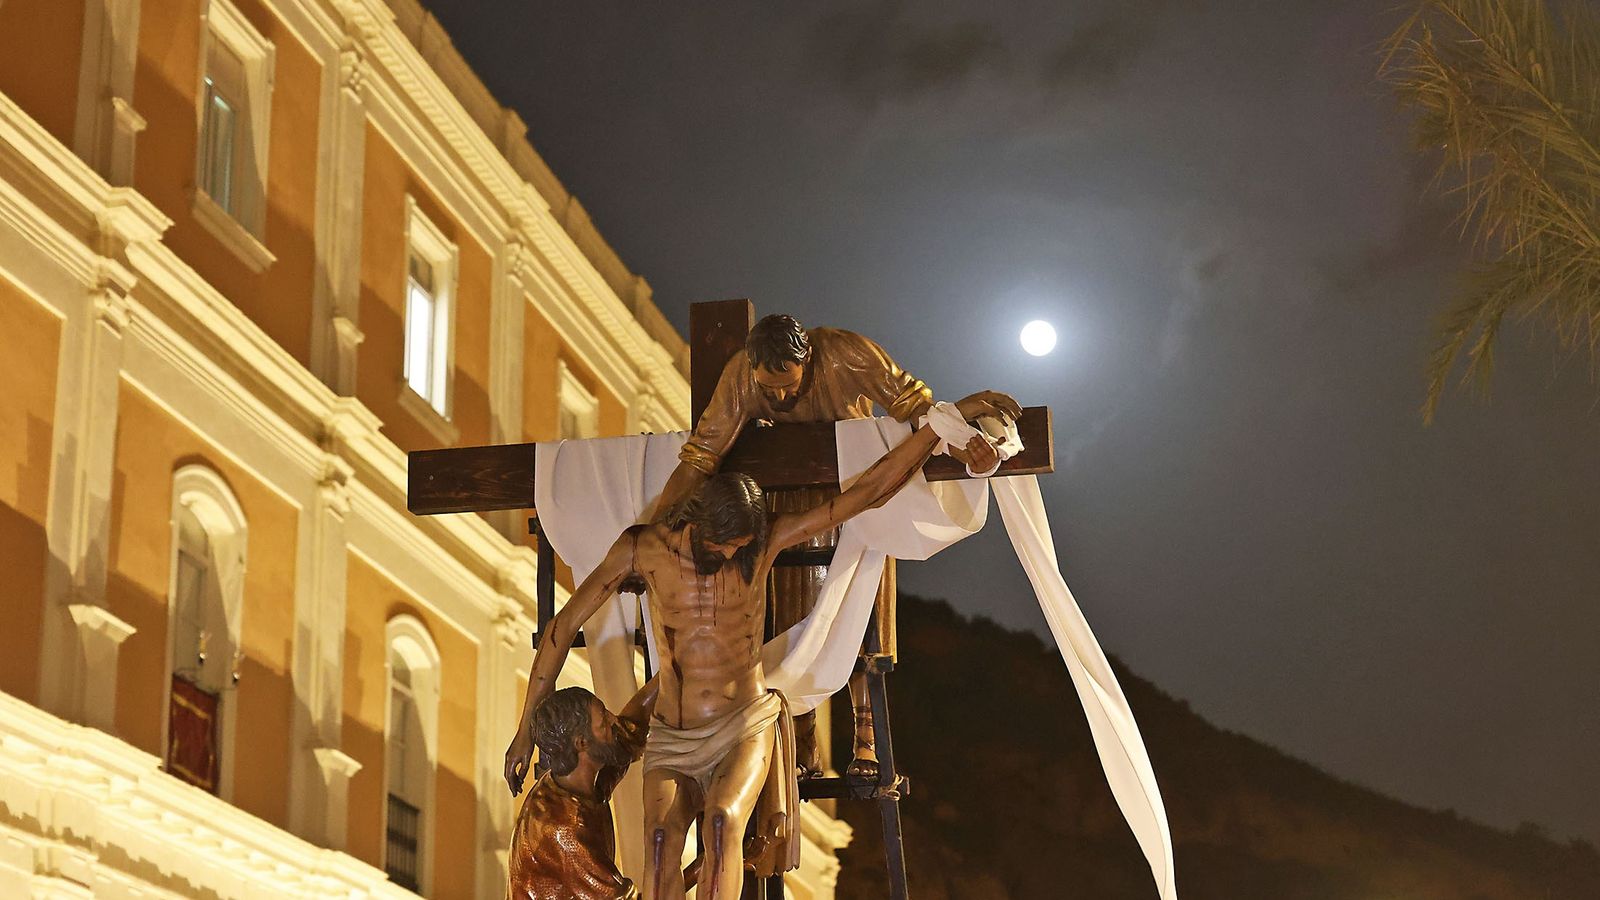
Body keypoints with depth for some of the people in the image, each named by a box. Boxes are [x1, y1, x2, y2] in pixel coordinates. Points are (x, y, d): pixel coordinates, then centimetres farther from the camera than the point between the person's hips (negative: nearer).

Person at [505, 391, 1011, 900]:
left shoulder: (766, 542, -6)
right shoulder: (643, 548, -7)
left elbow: (869, 490, -7)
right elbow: (562, 628, 2)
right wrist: (528, 727, 5)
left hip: (746, 728, -1)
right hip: (671, 742, 1)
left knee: (723, 820, -32)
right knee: (661, 834, -29)